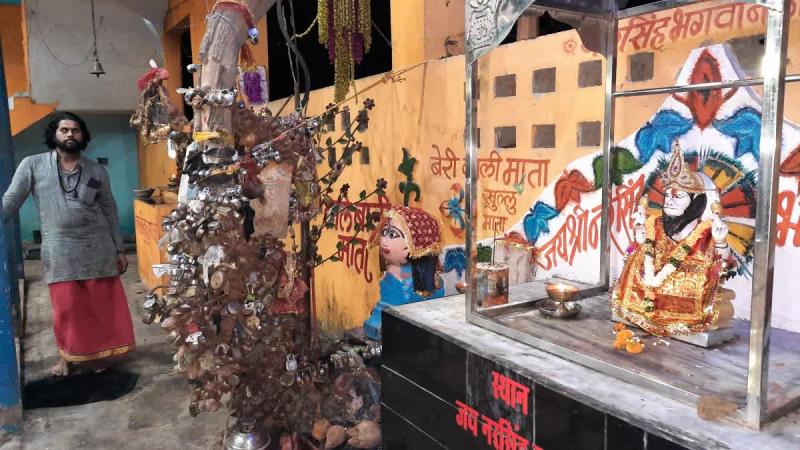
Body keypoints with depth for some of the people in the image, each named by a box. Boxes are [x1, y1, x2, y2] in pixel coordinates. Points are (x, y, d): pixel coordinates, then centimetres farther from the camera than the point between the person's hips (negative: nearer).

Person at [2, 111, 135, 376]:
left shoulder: (97, 171, 4)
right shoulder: (32, 165, 0)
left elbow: (110, 211, 8)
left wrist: (119, 249, 6)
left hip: (97, 248, 2)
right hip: (59, 250, -1)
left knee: (102, 305, 7)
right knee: (66, 308, 5)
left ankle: (98, 352, 26)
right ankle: (67, 355, 26)